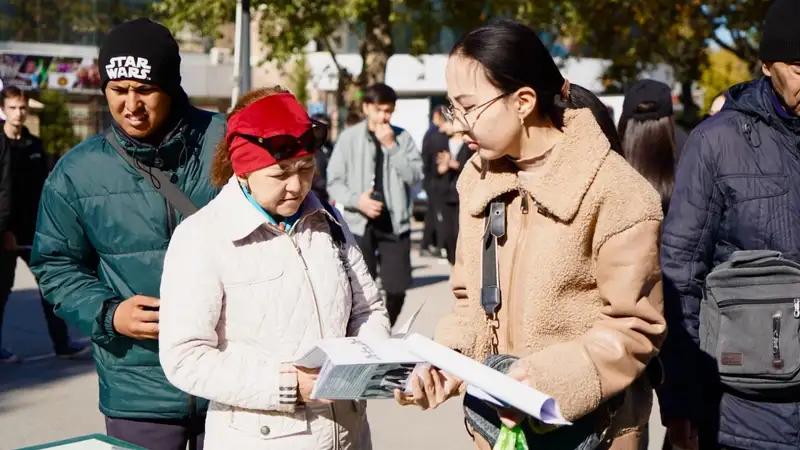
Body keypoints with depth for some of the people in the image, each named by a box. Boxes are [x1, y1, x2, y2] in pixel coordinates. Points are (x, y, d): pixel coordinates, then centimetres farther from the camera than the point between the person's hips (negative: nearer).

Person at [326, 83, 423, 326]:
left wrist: (392, 146, -13)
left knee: (397, 288, 4)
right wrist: (357, 200, -16)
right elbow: (334, 182, 0)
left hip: (395, 223, 2)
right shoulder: (349, 138, -1)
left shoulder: (402, 137, 4)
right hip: (359, 224, -1)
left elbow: (415, 175, -6)